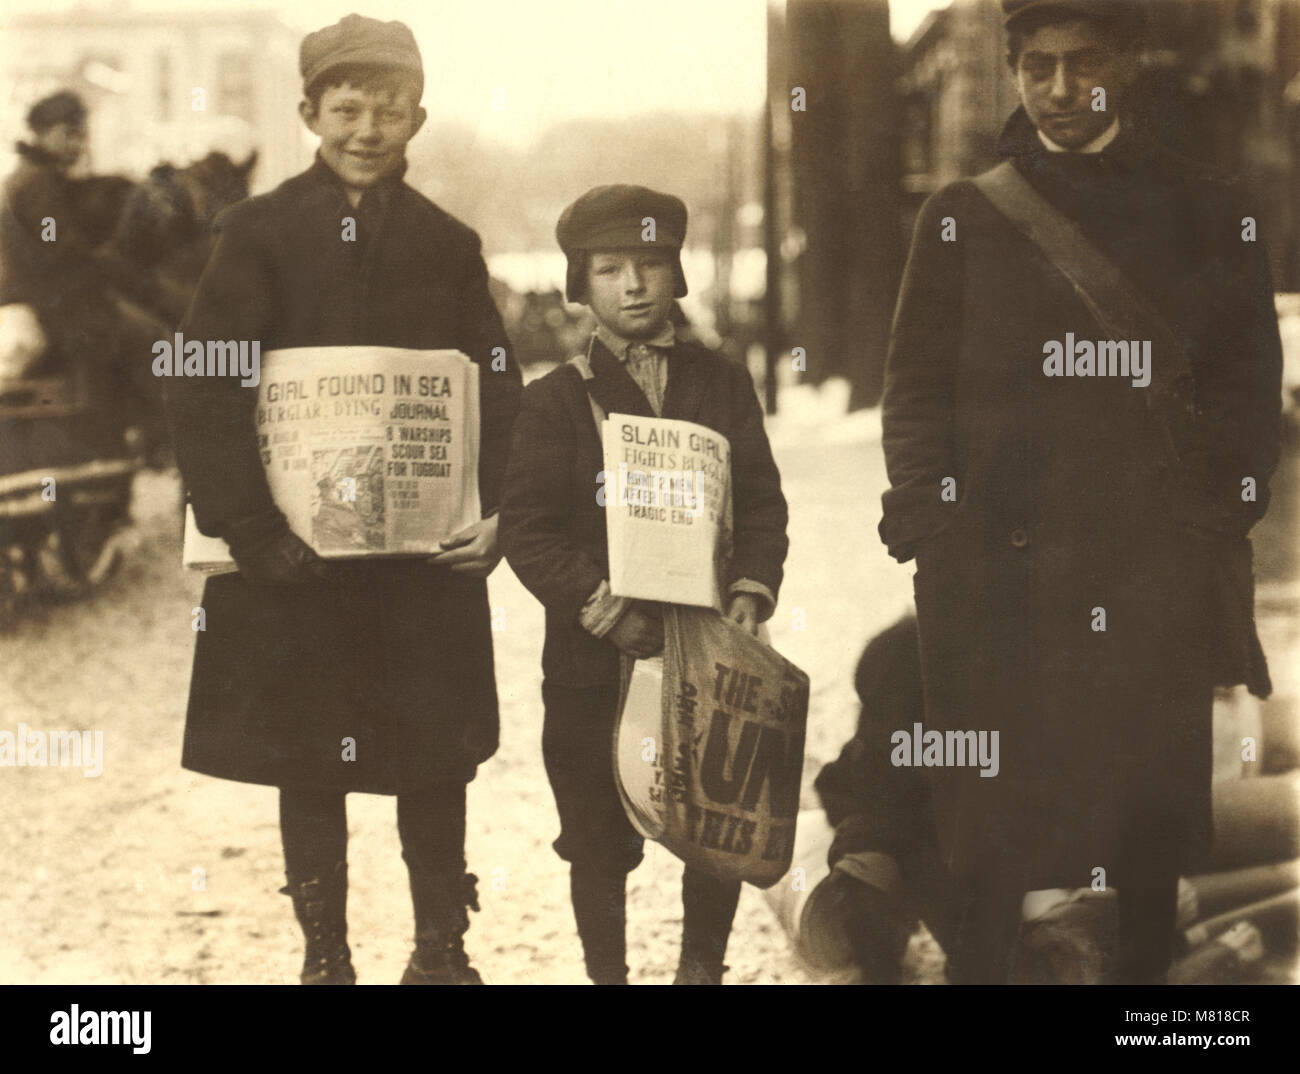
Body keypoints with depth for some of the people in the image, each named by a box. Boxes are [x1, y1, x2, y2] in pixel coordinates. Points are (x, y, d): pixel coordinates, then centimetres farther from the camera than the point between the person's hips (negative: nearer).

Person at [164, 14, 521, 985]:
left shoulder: (448, 245, 8)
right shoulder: (260, 233, -1)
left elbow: (498, 392, 8)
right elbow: (206, 390, -6)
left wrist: (494, 512, -6)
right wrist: (249, 529, -15)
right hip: (297, 554, -2)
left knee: (436, 760, 6)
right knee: (309, 761, 6)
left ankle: (441, 949, 18)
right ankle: (325, 954, 17)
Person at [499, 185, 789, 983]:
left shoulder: (723, 385, 9)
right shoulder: (554, 401, 0)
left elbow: (762, 503, 6)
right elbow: (530, 534, -7)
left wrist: (751, 592, -10)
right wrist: (606, 611, -17)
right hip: (595, 660, -2)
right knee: (601, 842, 4)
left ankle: (703, 967, 25)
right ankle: (607, 971, 19)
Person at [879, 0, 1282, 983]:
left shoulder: (1204, 215, 10)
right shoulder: (965, 218, 9)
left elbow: (1247, 383, 8)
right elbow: (918, 384, 6)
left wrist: (1219, 512, -4)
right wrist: (927, 520, -6)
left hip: (1158, 570, 1)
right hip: (1003, 570, -1)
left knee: (1153, 823, 4)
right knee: (994, 826, 0)